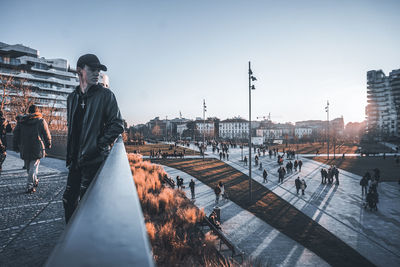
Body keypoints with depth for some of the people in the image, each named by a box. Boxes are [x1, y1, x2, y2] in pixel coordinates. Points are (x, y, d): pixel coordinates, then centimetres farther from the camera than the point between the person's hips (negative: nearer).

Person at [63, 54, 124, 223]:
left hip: (95, 159, -6)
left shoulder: (105, 95, -5)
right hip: (76, 159, 7)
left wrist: (98, 145, -13)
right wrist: (71, 155, 13)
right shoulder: (72, 97, 12)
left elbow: (117, 125, -9)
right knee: (69, 200, 15)